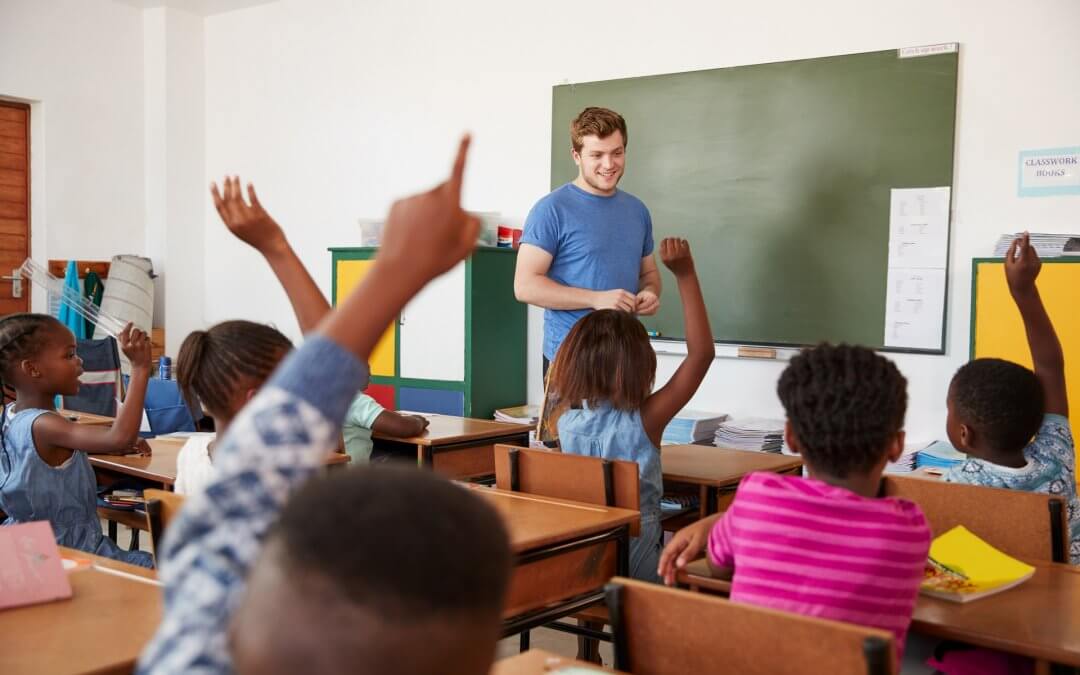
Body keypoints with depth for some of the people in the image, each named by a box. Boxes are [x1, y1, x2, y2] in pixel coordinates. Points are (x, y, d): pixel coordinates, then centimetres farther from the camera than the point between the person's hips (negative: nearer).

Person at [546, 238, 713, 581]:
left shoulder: (564, 417, -7)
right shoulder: (644, 420, -17)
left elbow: (557, 364, 19)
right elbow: (702, 351, -13)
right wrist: (686, 275, -11)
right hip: (635, 559, -4)